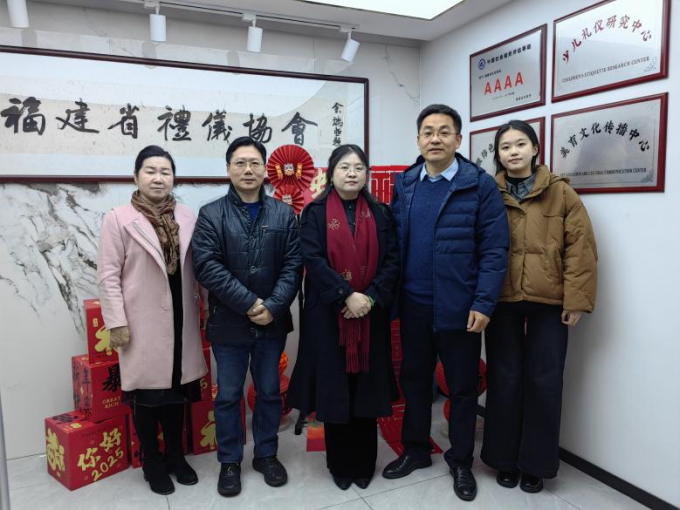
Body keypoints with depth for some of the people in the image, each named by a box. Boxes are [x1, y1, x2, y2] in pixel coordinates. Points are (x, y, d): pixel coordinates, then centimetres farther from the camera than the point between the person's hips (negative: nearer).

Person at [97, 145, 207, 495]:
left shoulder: (187, 218, 4)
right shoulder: (117, 219, -5)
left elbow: (197, 269, 7)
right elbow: (108, 275, -7)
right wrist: (116, 322, -10)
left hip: (180, 319, 3)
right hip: (142, 322, -3)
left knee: (177, 387, 14)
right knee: (146, 391, 9)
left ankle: (175, 455, 32)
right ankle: (151, 462, 27)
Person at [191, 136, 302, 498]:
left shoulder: (284, 215, 3)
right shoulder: (211, 215, -3)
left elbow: (293, 265, -3)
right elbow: (207, 267, -13)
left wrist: (273, 306, -15)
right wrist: (249, 303, -18)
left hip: (272, 322, 2)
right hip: (228, 323, -2)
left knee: (270, 391, 15)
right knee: (228, 395, 11)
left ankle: (266, 455, 34)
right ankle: (229, 461, 30)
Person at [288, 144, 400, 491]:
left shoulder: (380, 214, 8)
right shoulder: (315, 213, 2)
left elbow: (392, 260, 0)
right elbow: (313, 259, -10)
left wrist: (371, 297, -14)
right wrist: (346, 296, -19)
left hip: (371, 315, 2)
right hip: (328, 316, -2)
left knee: (367, 389, 8)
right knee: (334, 388, 6)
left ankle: (364, 464, 26)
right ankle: (340, 465, 24)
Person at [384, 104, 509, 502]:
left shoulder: (481, 185, -7)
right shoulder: (404, 184, 6)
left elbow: (494, 250, -10)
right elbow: (394, 241, 7)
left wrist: (484, 303, -16)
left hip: (460, 306, -4)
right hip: (413, 304, 4)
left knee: (462, 387, 12)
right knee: (414, 379, 17)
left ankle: (461, 462, 31)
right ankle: (415, 450, 37)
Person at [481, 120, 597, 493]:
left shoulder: (561, 193, 2)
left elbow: (581, 248, -2)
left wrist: (576, 299, -7)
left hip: (549, 302, 0)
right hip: (501, 301, 1)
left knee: (544, 382, 7)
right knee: (504, 379, 9)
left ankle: (536, 463, 26)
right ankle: (505, 458, 26)